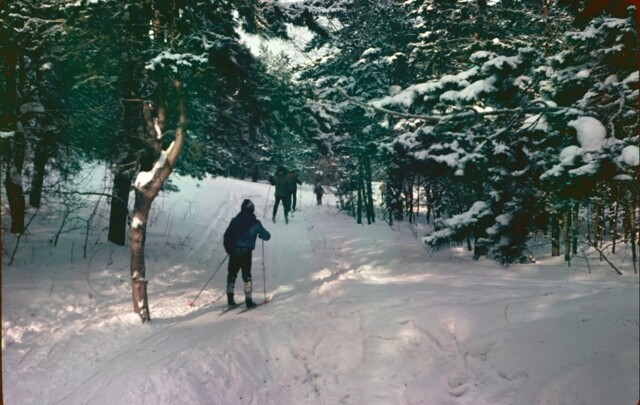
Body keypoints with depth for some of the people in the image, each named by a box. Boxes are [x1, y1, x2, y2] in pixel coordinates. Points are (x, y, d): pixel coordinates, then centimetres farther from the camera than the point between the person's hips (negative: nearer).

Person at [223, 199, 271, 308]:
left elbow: (227, 235, 1)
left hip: (234, 252, 1)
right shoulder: (255, 223, -3)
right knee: (246, 275, 8)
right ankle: (248, 300, 5)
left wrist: (228, 249, 13)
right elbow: (267, 236, 2)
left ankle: (230, 298, 12)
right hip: (247, 253, -1)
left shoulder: (235, 220, 0)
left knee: (232, 274, 14)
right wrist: (261, 235, 24)